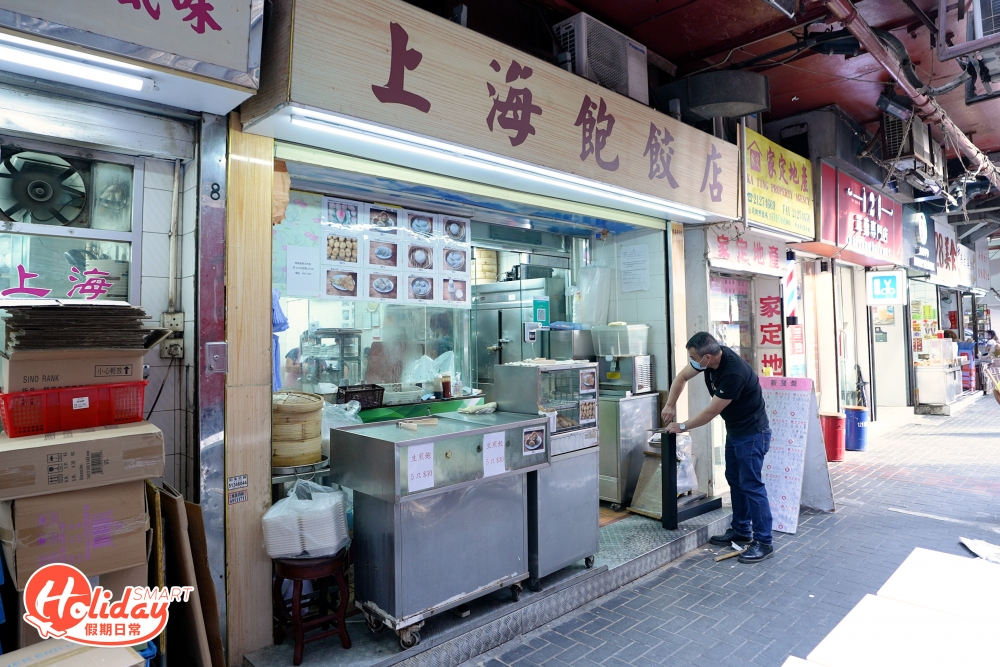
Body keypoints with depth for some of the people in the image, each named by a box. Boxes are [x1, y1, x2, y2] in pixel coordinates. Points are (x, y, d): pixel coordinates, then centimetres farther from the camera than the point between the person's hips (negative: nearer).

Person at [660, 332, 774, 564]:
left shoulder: (734, 373, -34)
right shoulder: (710, 358, -8)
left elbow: (712, 412, -25)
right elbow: (682, 377, 8)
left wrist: (682, 427, -14)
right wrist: (670, 404, -1)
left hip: (752, 433, -9)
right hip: (734, 430, 9)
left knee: (751, 485, -5)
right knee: (734, 480, 15)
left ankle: (764, 542, 5)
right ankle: (741, 531, 28)